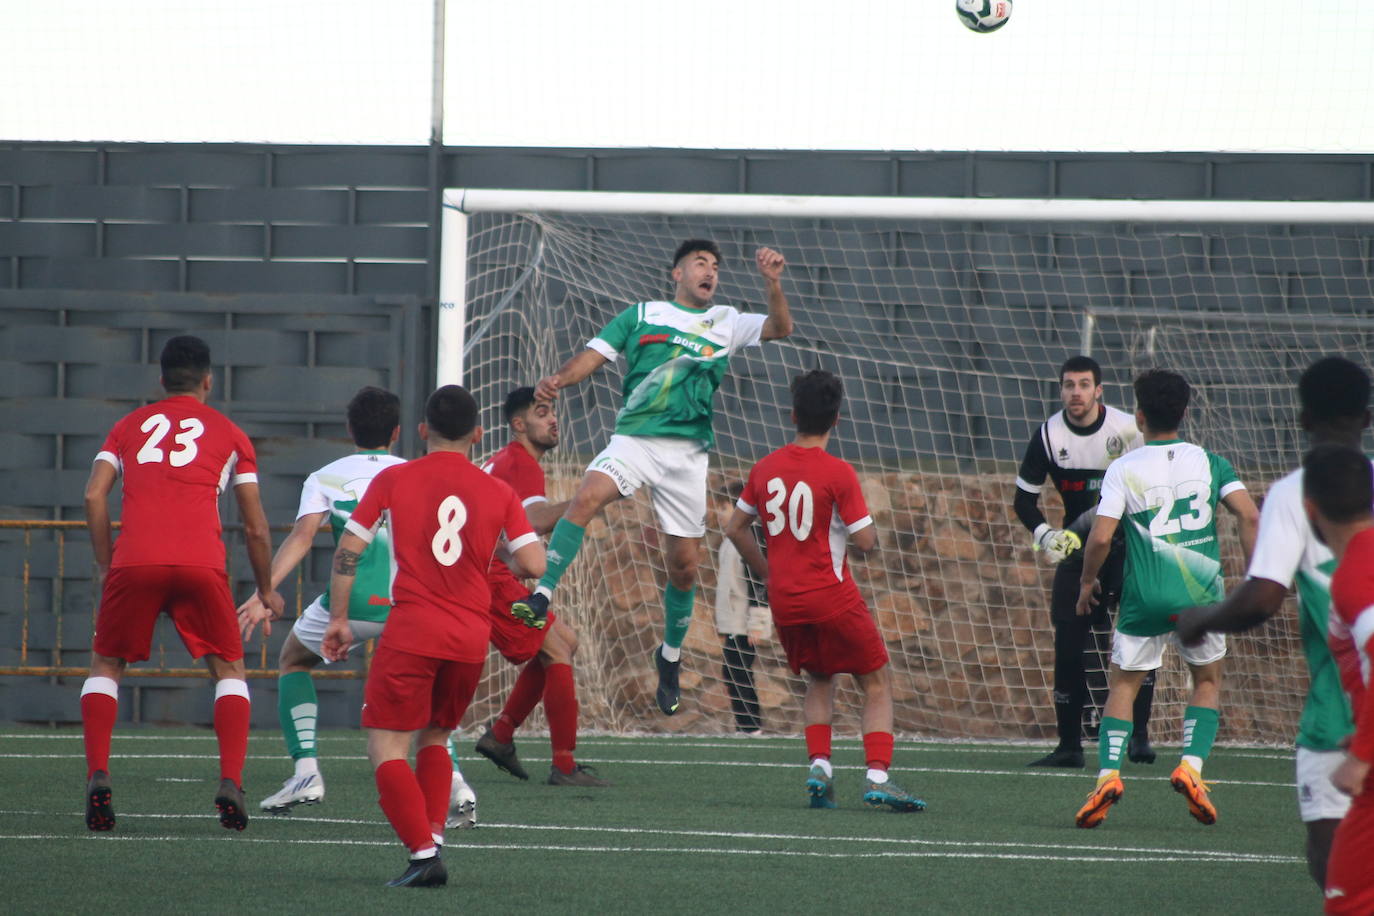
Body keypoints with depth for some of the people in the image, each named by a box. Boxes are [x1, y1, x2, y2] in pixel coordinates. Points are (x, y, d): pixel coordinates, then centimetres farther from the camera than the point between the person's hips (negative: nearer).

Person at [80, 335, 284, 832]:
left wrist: (105, 566, 16)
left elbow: (94, 496, 8)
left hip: (134, 563, 1)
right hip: (201, 563, -1)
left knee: (106, 665, 17)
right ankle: (230, 783, -3)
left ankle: (97, 777, -3)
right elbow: (255, 526, 18)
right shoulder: (230, 435, 19)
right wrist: (266, 590, 30)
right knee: (229, 669, 14)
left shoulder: (129, 426, 22)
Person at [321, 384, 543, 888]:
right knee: (434, 739, 22)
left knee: (386, 748, -1)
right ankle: (433, 836, 6)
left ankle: (424, 852, -17)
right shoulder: (499, 493, 6)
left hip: (412, 630, -4)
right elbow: (534, 565, 0)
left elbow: (348, 552, 1)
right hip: (472, 638, 4)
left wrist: (338, 619, 10)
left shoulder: (393, 480, 2)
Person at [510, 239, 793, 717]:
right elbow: (594, 355, 5)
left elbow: (780, 328, 7)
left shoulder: (726, 323, 18)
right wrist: (557, 380, -15)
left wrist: (771, 282, -10)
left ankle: (671, 656, 27)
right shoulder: (641, 315, 12)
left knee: (684, 564, 6)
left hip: (688, 452, 2)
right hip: (634, 438, -2)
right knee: (586, 497, -31)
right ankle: (541, 596, -36)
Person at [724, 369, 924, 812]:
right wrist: (863, 525, 9)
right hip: (831, 596, -5)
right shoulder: (838, 473, -13)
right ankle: (878, 776, -9)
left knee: (819, 679, 25)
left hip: (784, 600, 5)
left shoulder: (765, 468, 3)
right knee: (877, 681, 6)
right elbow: (866, 541, -14)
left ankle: (819, 764, 5)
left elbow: (735, 529, 11)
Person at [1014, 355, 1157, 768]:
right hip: (1078, 547, 2)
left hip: (1130, 545, -2)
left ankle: (1139, 734, -10)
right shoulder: (1049, 435, -4)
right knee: (1069, 643, -3)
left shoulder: (1127, 429, -11)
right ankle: (1069, 745, 4)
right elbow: (1024, 498, 3)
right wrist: (1043, 533, -14)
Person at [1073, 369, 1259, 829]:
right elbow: (1249, 516, -5)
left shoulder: (1123, 468, -1)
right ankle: (1191, 766, 2)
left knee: (1123, 684, 13)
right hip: (1202, 592, 1)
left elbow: (1101, 536, -7)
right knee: (1208, 681, 22)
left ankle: (1108, 773, -6)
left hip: (1145, 597, -1)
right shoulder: (1210, 462, 6)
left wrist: (1087, 582, 9)